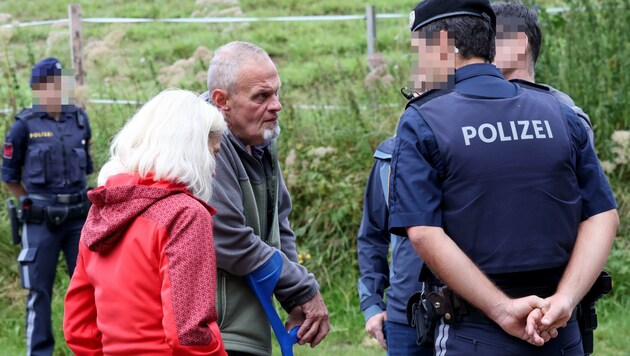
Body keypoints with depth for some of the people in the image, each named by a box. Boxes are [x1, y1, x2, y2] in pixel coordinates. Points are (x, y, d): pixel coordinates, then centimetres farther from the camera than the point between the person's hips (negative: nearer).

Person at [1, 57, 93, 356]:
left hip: (78, 217, 4)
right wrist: (33, 204, 3)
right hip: (41, 220, -4)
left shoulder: (79, 119, 6)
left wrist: (77, 199, 13)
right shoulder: (24, 126, -5)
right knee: (40, 289, 3)